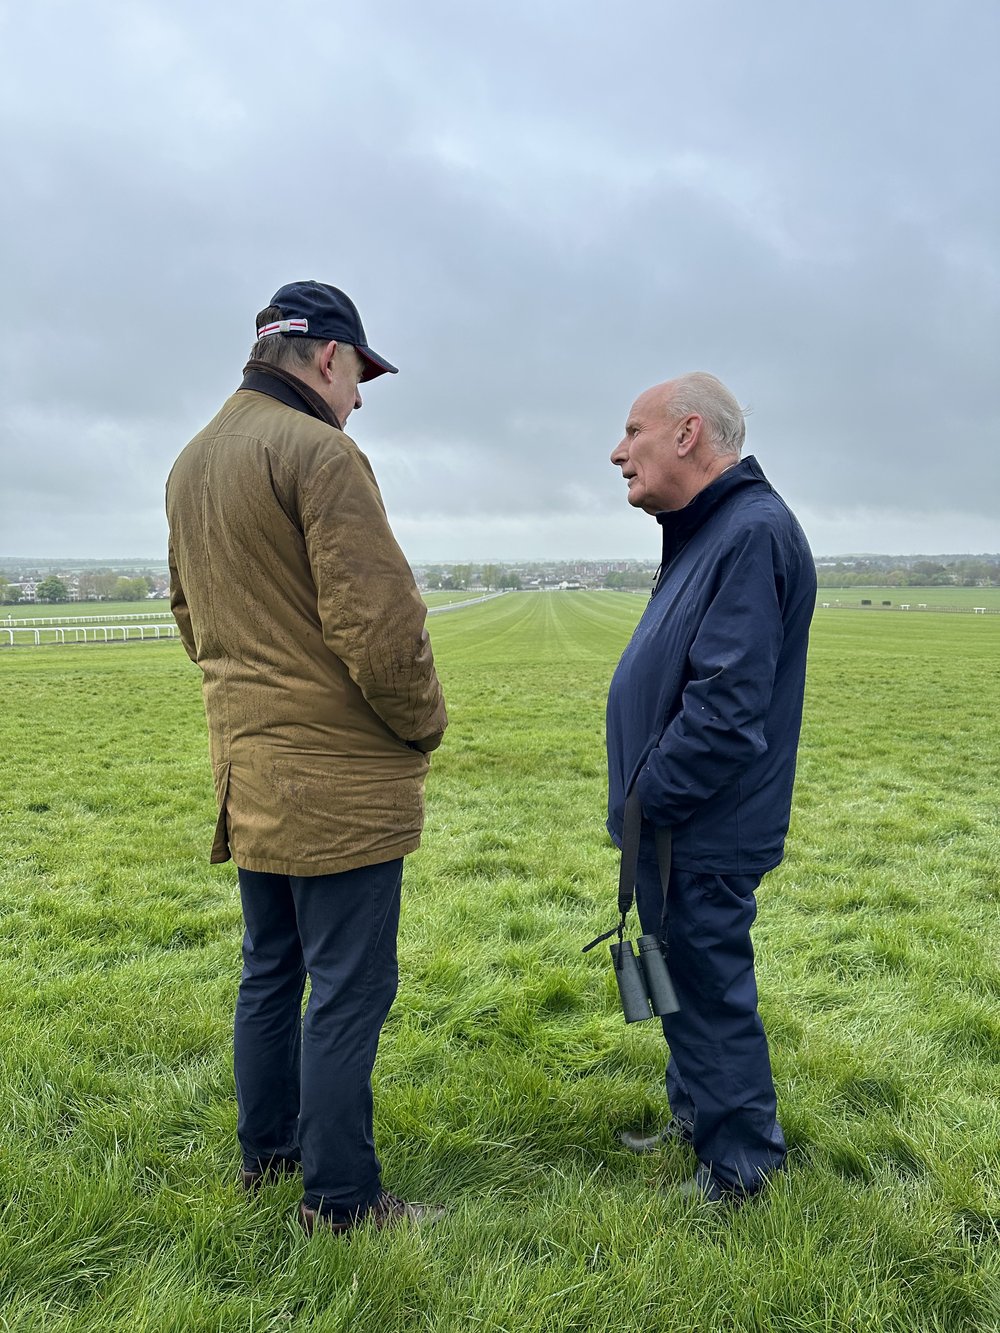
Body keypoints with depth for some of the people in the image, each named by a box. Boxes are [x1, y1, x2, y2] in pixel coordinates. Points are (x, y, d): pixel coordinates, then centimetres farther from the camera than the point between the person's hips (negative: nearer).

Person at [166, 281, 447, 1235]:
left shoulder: (192, 462, 13)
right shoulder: (317, 452, -15)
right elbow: (378, 622, -21)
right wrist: (422, 725, -6)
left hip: (246, 769, 9)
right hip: (338, 779, -9)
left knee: (269, 969, 21)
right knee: (348, 989, 3)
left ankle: (266, 1152, 37)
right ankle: (339, 1198, 17)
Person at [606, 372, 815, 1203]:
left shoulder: (754, 534, -20)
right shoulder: (707, 533, 12)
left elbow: (727, 708, -27)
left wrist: (648, 802, -17)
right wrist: (641, 800, 12)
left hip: (705, 837, -10)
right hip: (673, 825, 10)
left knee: (710, 988, 5)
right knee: (684, 979, 21)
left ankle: (741, 1164, 24)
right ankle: (696, 1116, 40)